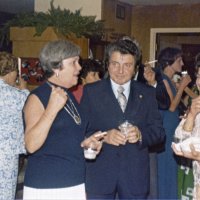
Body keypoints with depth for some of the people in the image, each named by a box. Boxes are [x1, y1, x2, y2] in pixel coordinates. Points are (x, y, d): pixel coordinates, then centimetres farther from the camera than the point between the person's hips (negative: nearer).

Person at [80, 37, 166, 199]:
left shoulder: (147, 93, 7)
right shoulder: (91, 91, 3)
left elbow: (159, 132, 4)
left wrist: (141, 134, -16)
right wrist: (103, 136, -20)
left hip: (136, 175, 2)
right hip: (99, 173, -1)